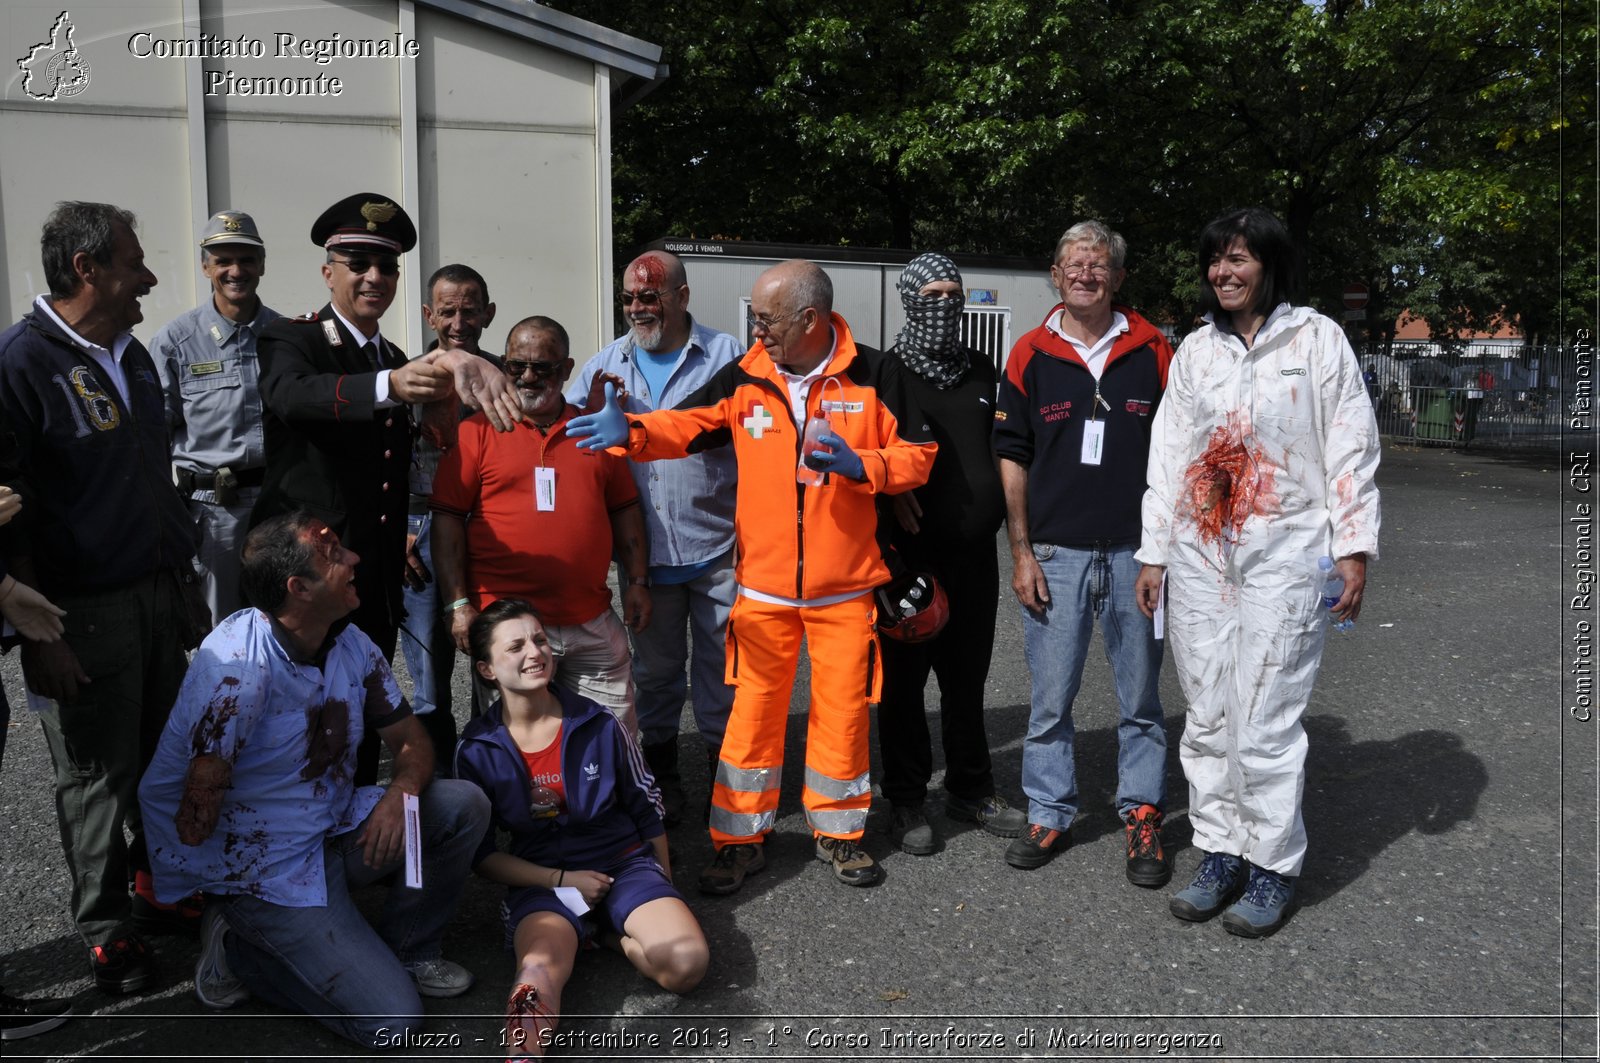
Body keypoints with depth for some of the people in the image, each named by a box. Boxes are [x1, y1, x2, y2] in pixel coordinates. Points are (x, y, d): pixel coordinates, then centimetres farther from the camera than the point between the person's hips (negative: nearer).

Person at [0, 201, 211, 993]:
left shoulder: (132, 355, 12)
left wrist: (188, 583, 17)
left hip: (160, 594, 7)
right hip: (84, 614, -6)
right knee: (99, 776, 6)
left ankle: (158, 887, 33)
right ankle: (106, 930, 23)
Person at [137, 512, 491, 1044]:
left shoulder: (352, 645, -4)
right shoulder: (236, 663, -26)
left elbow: (411, 740, 4)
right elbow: (194, 823, -23)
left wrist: (400, 793, -16)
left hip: (338, 829, 7)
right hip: (270, 868, -7)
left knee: (464, 805, -12)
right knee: (391, 1020, -13)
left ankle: (405, 950, 8)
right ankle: (238, 950, 6)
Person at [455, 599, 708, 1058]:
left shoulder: (598, 726, -4)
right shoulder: (478, 752, -3)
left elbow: (647, 812, 8)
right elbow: (481, 854, 1)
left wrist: (664, 895, 12)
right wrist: (562, 880, -11)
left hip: (623, 863, 2)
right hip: (541, 880, -2)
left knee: (686, 962, -23)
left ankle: (607, 933, -1)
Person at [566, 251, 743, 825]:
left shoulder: (726, 356, -1)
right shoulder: (605, 365, 8)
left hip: (718, 546, -2)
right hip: (646, 551, 3)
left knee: (723, 663, 8)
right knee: (655, 667, 15)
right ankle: (660, 772, 31)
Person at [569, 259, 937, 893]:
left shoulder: (871, 378, -5)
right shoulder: (745, 377, 1)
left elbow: (917, 454, -2)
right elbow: (686, 426, -5)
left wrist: (859, 464, -19)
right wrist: (630, 430, -24)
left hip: (846, 587, -1)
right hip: (763, 585, 1)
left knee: (842, 707, 9)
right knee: (753, 709, 6)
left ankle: (838, 832, 30)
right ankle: (740, 840, 22)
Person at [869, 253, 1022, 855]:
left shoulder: (982, 373, 13)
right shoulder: (886, 372, -2)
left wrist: (1002, 505, 9)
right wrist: (891, 490, -19)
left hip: (975, 554, 4)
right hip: (909, 555, -4)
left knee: (968, 677, 14)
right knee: (904, 680, 4)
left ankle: (970, 789, 29)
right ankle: (906, 802, 17)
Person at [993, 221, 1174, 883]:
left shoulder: (1152, 351, 3)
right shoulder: (1031, 356, 3)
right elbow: (1012, 457, 4)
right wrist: (1021, 552, -2)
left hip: (1134, 553, 0)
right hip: (1054, 555, 0)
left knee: (1140, 696, 10)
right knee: (1050, 697, 7)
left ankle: (1142, 817, 24)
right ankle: (1049, 816, 22)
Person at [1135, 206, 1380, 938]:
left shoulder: (1316, 338, 2)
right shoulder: (1195, 350, 13)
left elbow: (1351, 449, 0)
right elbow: (1168, 455, 12)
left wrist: (1353, 548, -6)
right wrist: (1153, 553, 10)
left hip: (1283, 556, -4)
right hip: (1200, 555, 4)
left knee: (1266, 724, -4)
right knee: (1207, 719, 8)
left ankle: (1273, 868, 13)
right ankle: (1219, 855, 21)